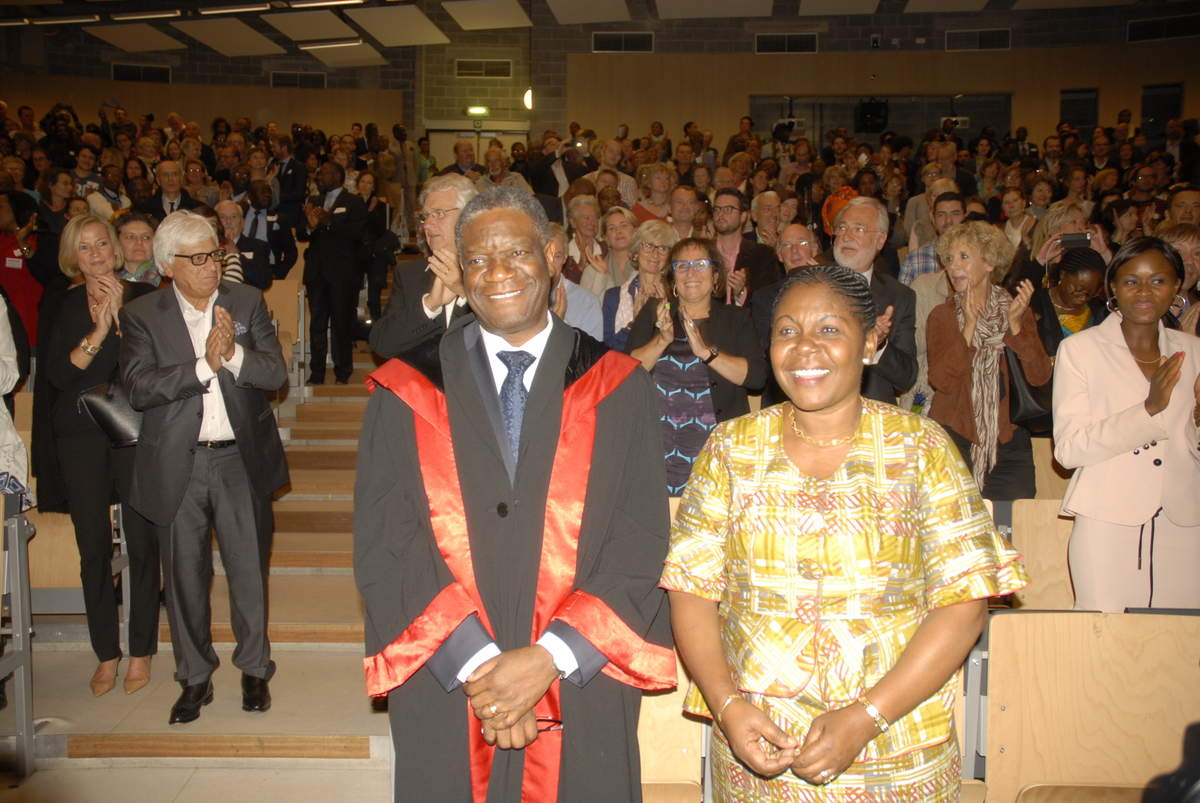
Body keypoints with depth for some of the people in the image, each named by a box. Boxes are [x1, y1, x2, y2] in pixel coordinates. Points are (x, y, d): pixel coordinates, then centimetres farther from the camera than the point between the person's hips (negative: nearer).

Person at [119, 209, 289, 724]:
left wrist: (234, 355, -20)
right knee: (184, 576, 10)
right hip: (177, 464, 0)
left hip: (241, 458, 1)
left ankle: (255, 670, 26)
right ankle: (195, 678, 27)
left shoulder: (247, 302, 4)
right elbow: (138, 388, -14)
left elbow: (276, 374, -3)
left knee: (249, 570, 8)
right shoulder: (142, 315, -1)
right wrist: (202, 366, -20)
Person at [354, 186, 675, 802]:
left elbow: (642, 544, -5)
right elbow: (383, 545, -5)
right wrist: (475, 662, -14)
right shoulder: (405, 393, 1)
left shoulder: (617, 389, 1)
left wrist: (549, 657, -13)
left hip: (583, 704, 0)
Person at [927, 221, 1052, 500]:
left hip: (1008, 438, 1)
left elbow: (1040, 377, -6)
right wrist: (969, 326, -17)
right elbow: (941, 381, -11)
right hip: (953, 436, -1)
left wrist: (1015, 323, -16)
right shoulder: (942, 315, 3)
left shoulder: (1017, 310, 6)